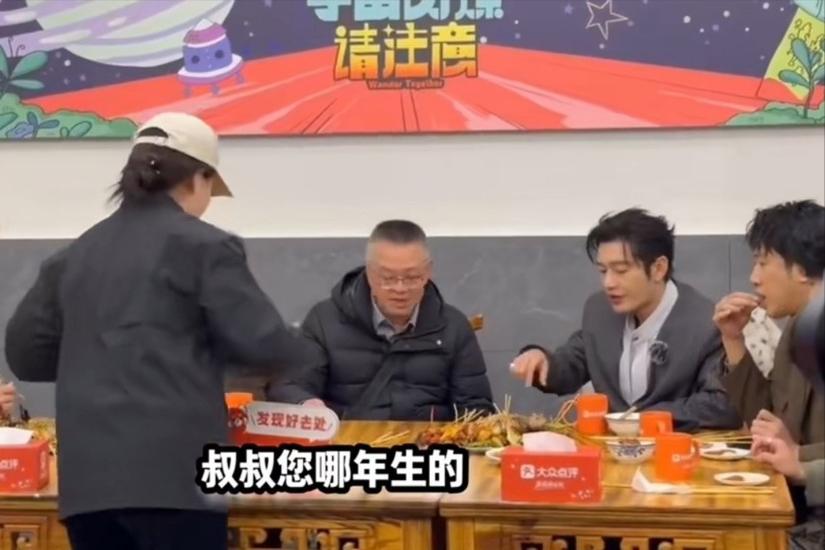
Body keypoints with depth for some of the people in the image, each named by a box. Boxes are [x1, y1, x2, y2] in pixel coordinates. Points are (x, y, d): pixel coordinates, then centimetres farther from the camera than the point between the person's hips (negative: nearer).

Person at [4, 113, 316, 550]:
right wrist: (303, 349, 17)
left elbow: (25, 354, 19)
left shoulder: (76, 254, 16)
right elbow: (260, 344, -5)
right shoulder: (203, 246, -1)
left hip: (86, 472, 6)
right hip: (172, 469, -6)